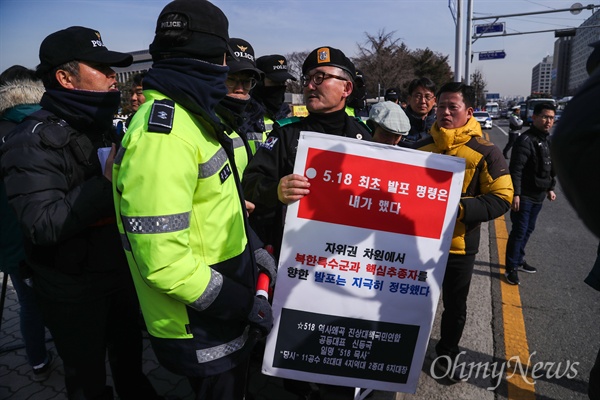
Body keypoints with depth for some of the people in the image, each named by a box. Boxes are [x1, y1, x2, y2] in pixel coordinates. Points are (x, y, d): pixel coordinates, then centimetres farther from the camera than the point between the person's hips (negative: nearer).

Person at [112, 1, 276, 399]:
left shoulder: (191, 116, 6)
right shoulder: (163, 133, -26)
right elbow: (163, 262, -29)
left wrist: (253, 247, 4)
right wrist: (245, 305, -20)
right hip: (203, 334, -9)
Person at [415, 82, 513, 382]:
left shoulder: (485, 152, -8)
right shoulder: (422, 147, 4)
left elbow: (501, 199, -12)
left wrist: (459, 208, -25)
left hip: (459, 246, -3)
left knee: (455, 306, 15)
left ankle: (447, 354, 39)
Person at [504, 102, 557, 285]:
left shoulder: (547, 141, 13)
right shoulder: (526, 140, -16)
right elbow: (516, 169, -22)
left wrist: (550, 189, 22)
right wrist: (515, 194, -26)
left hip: (538, 196, 9)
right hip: (524, 197, -9)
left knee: (528, 230, 18)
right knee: (519, 232, -4)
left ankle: (518, 260, 32)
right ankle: (511, 268, 8)